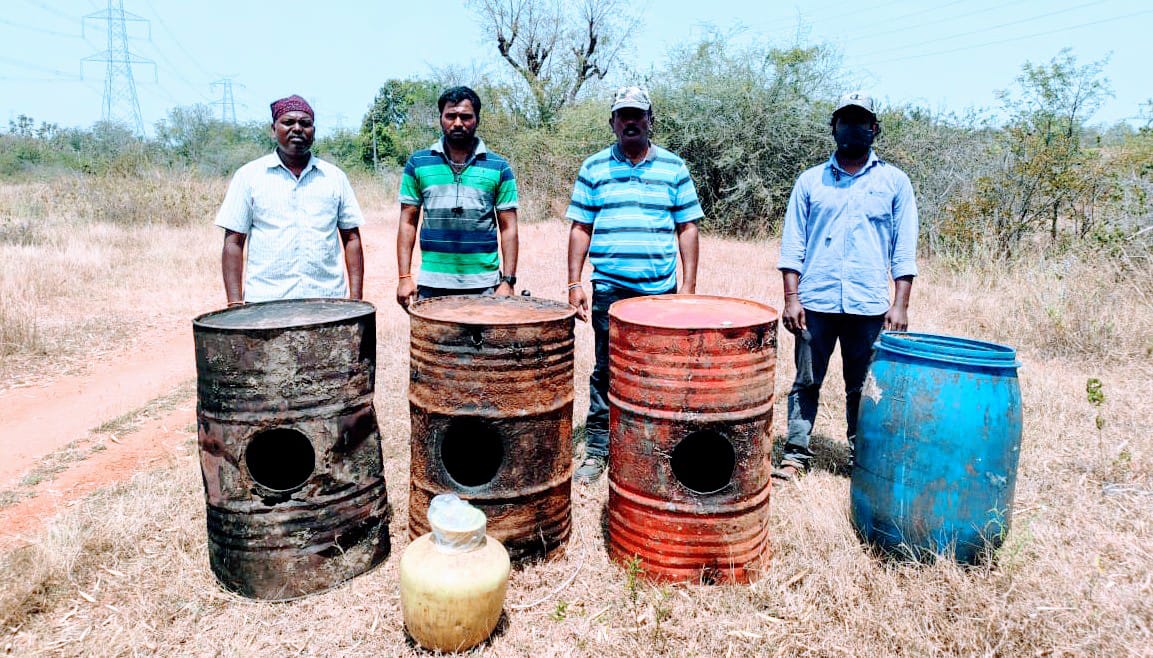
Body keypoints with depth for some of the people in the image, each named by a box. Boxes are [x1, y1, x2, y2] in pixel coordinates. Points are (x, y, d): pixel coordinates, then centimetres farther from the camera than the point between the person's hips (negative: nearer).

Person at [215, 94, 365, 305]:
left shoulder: (335, 177, 9)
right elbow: (233, 242, 3)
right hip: (266, 304, -1)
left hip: (328, 301, 2)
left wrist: (356, 297, 1)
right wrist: (235, 304, -4)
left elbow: (351, 238, 9)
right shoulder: (249, 175, 4)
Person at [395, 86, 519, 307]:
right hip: (432, 285, 1)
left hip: (484, 286, 0)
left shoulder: (498, 167, 4)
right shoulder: (418, 163, 6)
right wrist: (404, 277, -2)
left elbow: (508, 228, 3)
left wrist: (508, 281, -5)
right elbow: (408, 222, 6)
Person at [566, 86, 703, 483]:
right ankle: (597, 450, 15)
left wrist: (689, 284, 1)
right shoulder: (593, 169, 7)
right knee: (606, 370, 4)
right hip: (609, 289, 0)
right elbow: (580, 229, 6)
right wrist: (574, 283, 0)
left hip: (660, 290, 1)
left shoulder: (673, 168, 8)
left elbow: (687, 228, 7)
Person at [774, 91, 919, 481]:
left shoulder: (894, 182, 8)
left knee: (863, 390, 8)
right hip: (815, 303, 0)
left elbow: (904, 251, 6)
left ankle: (861, 460, 21)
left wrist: (900, 304, -2)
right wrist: (791, 298, -3)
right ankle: (796, 455, 14)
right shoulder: (811, 181, 9)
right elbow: (793, 245, 6)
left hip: (870, 306, 0)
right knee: (806, 383, 6)